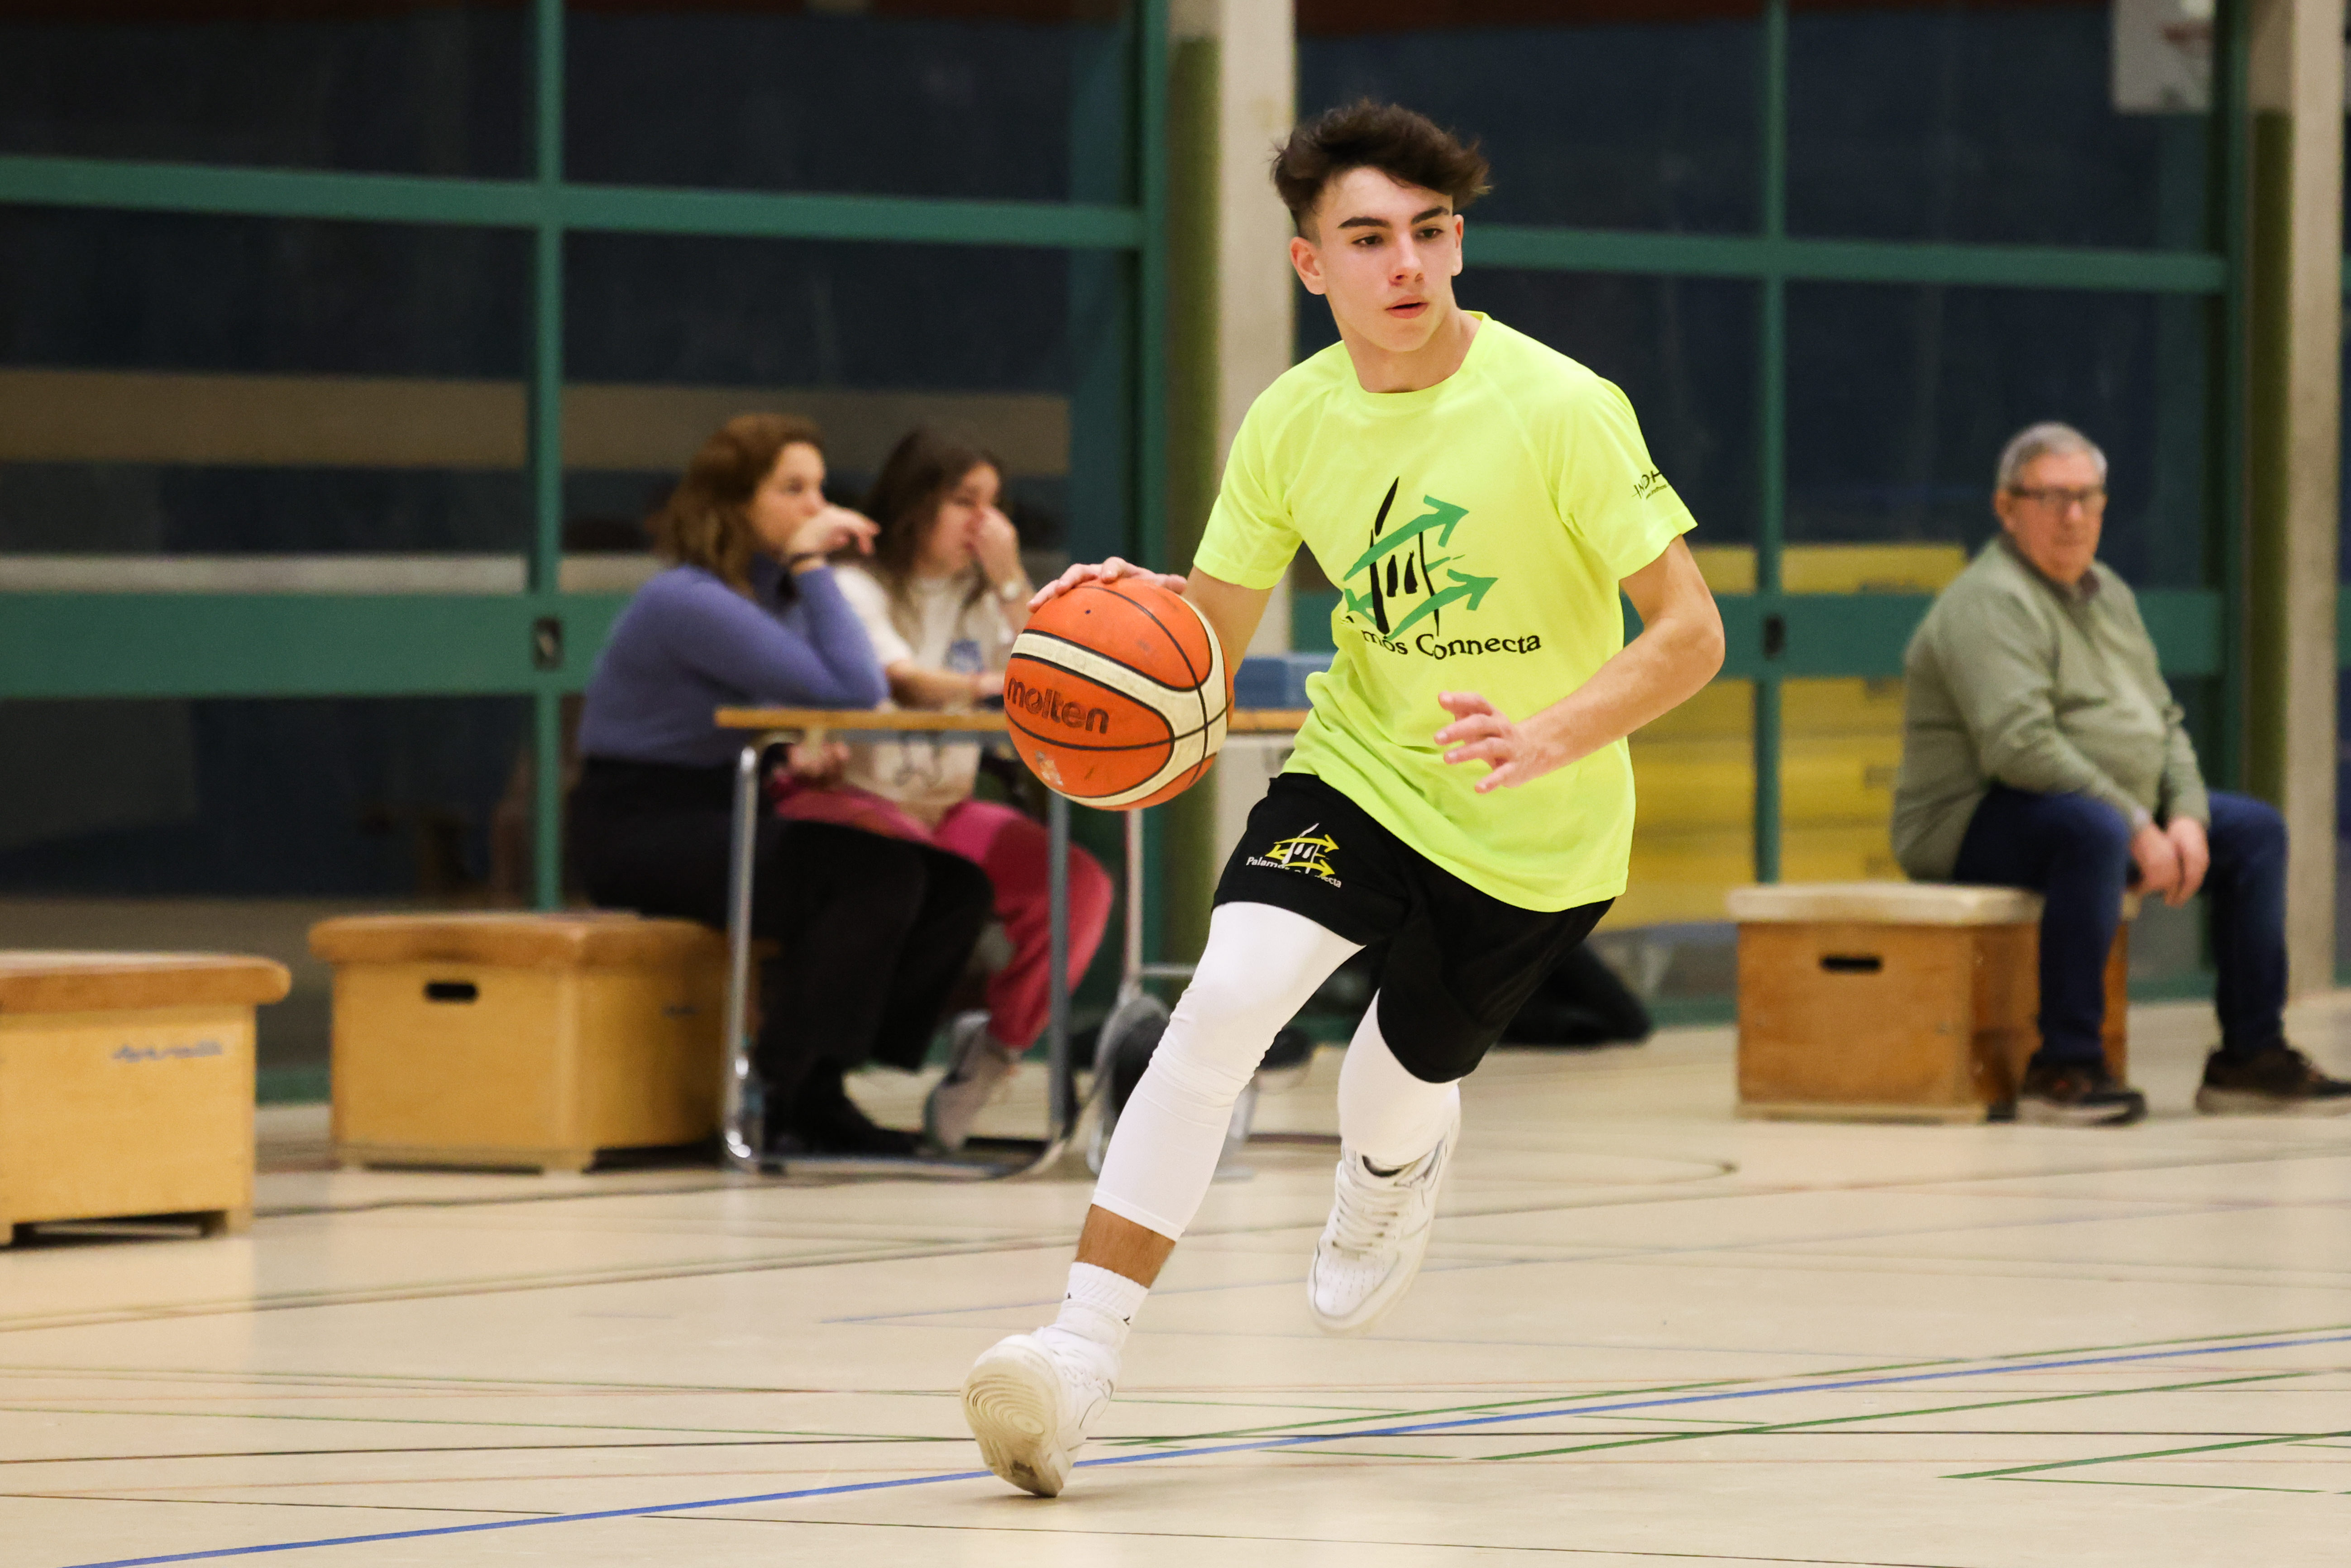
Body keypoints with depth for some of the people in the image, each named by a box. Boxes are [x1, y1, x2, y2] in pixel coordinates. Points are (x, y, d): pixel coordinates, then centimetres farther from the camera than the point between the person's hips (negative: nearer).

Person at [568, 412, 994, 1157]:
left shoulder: (776, 592, 10)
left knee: (954, 888, -6)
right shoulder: (691, 602, -20)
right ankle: (784, 1094, -17)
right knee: (875, 879, -28)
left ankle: (814, 1087, -2)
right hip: (640, 828, -9)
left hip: (726, 817, 9)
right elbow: (850, 691, -26)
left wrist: (808, 748, -9)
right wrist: (810, 566, -17)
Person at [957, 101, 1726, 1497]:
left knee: (1402, 1090, 15)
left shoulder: (1559, 408, -22)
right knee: (1227, 994, -24)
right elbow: (1215, 633, 0)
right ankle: (1085, 1348, -27)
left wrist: (1553, 735, -39)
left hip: (1537, 832, -2)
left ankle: (1390, 1179, 57)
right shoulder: (1294, 422, -9)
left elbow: (1690, 633, -21)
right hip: (1362, 767, 2)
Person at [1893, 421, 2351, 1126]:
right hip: (1977, 825, -10)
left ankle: (2251, 1055, 10)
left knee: (2256, 831, 8)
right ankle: (2065, 1068, -38)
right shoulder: (1992, 602, -16)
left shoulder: (2107, 594, 16)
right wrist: (2136, 828, -24)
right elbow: (2019, 746, -27)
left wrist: (2186, 816, -2)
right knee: (2092, 830, -39)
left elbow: (2164, 723, 18)